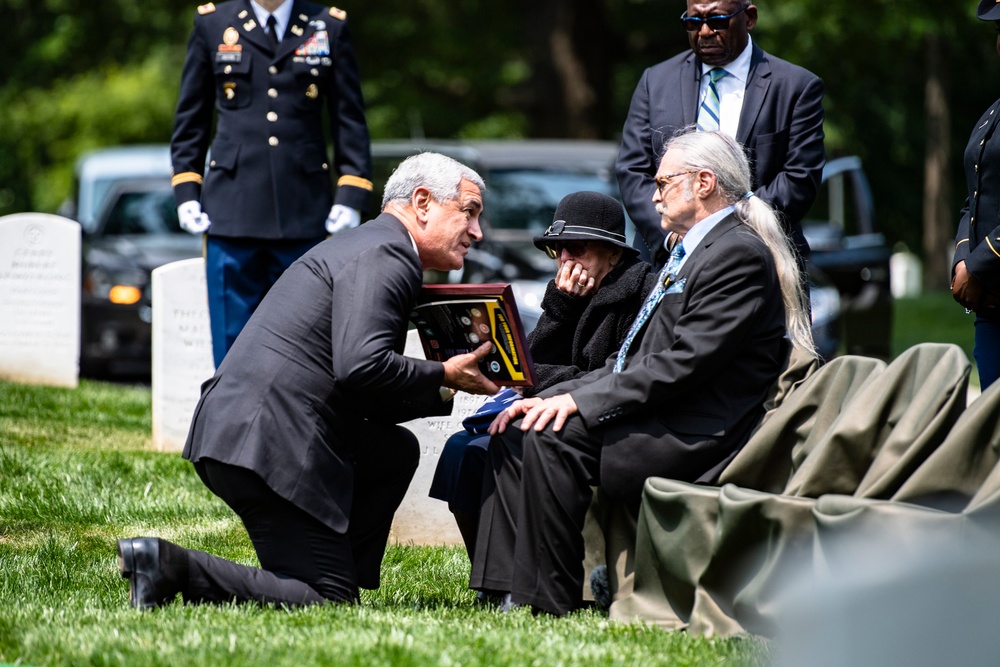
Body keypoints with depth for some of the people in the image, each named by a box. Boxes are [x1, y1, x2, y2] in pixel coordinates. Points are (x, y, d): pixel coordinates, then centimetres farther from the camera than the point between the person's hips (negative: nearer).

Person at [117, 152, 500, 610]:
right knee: (330, 604, -7)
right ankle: (172, 566, -14)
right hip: (265, 447, -10)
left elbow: (364, 399, 25)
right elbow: (361, 366, -22)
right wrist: (443, 376, -8)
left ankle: (341, 575, 14)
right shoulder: (385, 256, -8)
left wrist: (444, 392, 17)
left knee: (396, 451, 21)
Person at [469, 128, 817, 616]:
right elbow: (631, 363, 19)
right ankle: (508, 589, -5)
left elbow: (682, 365, -20)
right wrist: (553, 397, 4)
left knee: (552, 438, -26)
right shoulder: (686, 254, 22)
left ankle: (549, 600, -20)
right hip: (665, 424, 10)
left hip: (700, 441, -10)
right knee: (515, 431, 0)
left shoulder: (739, 253, -11)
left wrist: (581, 401, -21)